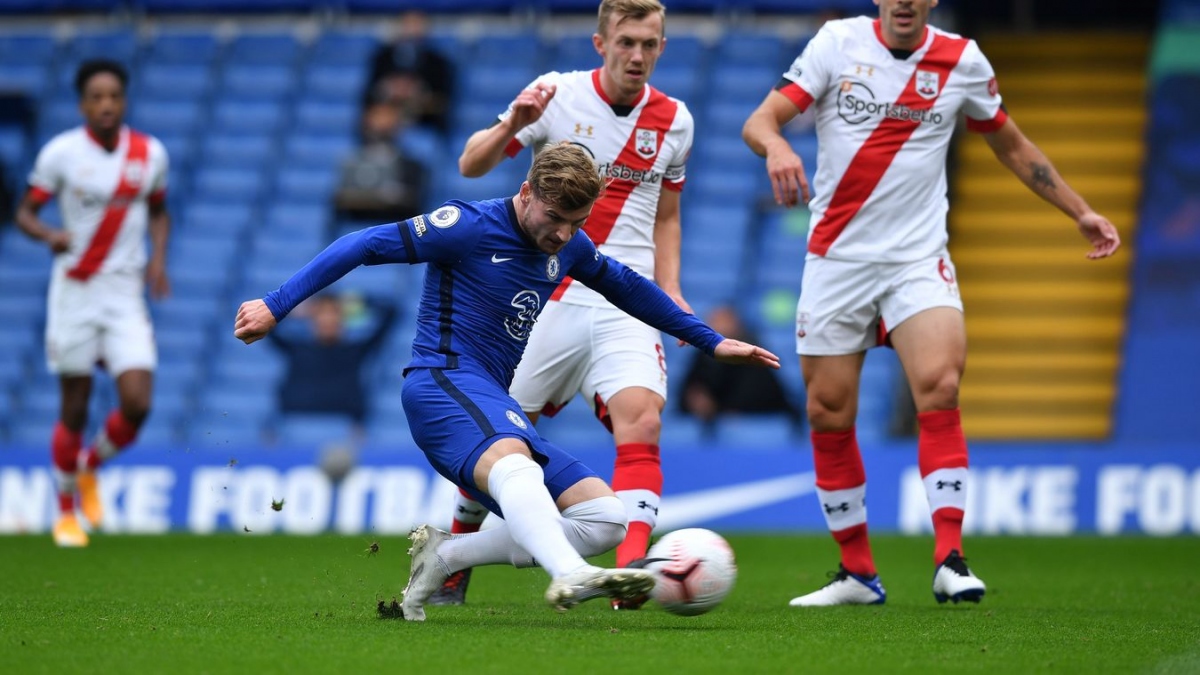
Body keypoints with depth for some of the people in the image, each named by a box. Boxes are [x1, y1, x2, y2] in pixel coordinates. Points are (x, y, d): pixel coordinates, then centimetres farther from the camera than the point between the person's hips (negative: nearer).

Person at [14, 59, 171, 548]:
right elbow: (25, 212, -1)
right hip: (75, 291, -2)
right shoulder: (61, 152, -7)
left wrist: (158, 259, 1)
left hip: (126, 292, 2)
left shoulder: (150, 153, 2)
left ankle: (89, 468, 20)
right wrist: (50, 235, -23)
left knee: (136, 403, -12)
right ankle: (66, 511, 23)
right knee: (75, 410, 3)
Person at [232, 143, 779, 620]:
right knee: (514, 463, -41)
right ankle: (571, 577, -68)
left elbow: (627, 287, 32)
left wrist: (711, 341, 36)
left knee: (606, 518, -3)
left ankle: (442, 558, -6)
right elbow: (366, 246, -9)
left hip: (494, 406, 9)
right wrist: (277, 306, -15)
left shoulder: (568, 247, 13)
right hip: (442, 381, -9)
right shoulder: (471, 227, -8)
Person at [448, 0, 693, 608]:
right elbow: (471, 166, -4)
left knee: (640, 423, -22)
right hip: (546, 299, -1)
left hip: (626, 306, 1)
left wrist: (670, 293, 6)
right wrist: (513, 124, -23)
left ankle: (631, 573, -30)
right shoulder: (557, 96, -3)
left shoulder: (673, 122, 6)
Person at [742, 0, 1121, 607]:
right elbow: (759, 121, -9)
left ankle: (950, 561, -20)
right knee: (828, 415, 2)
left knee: (939, 386, -22)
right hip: (836, 256, 0)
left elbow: (1012, 147, 18)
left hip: (918, 257, 0)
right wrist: (776, 147, -33)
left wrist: (1081, 213, 16)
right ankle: (857, 574, 16)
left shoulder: (962, 61, 3)